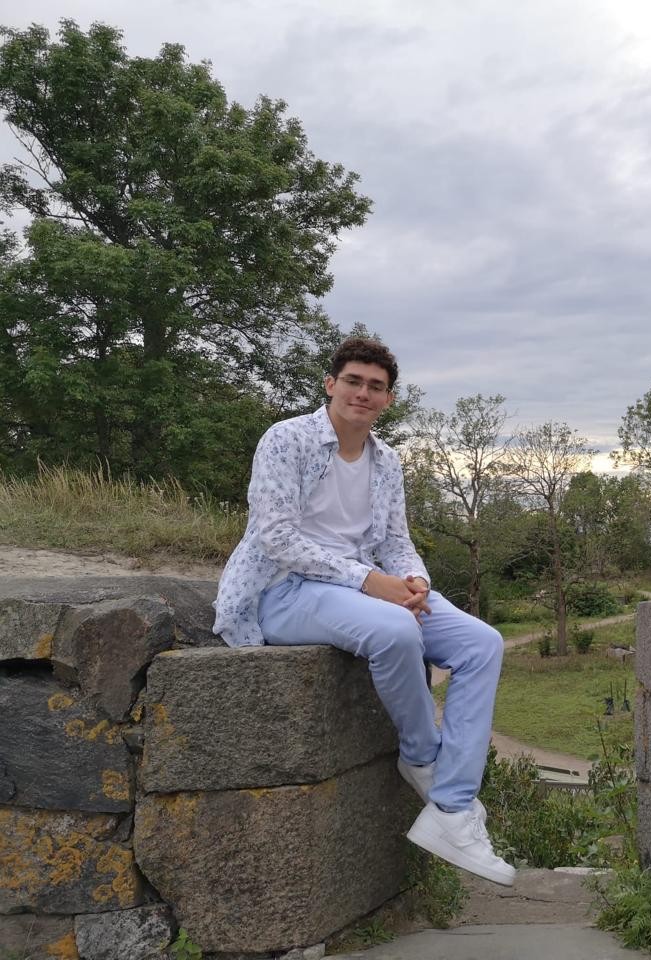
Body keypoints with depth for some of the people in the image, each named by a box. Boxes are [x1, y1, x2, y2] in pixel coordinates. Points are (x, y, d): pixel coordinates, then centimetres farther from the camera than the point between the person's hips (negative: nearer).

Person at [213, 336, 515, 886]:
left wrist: (414, 581, -12)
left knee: (483, 644, -11)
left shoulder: (387, 462, 14)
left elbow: (397, 541, 13)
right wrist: (366, 578, -23)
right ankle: (425, 758, -5)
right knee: (396, 632, -36)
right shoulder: (287, 439, -6)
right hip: (288, 589, -7)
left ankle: (450, 813, -15)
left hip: (366, 589, 7)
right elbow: (276, 536, -16)